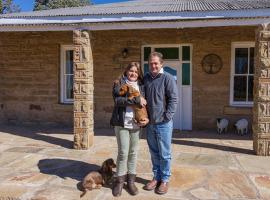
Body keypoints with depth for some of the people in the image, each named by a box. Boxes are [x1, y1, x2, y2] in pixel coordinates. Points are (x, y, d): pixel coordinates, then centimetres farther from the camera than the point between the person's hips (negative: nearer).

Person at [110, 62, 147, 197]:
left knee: (133, 153, 10)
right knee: (123, 152, -1)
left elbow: (144, 103, 15)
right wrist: (136, 100, -20)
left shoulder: (141, 86, 11)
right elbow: (117, 100, -16)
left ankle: (131, 180, 24)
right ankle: (119, 180, 17)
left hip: (136, 124, 3)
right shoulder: (119, 83, 0)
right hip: (122, 123, -3)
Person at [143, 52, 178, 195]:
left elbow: (173, 99, -10)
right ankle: (156, 177, 30)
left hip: (163, 124, -5)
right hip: (149, 123, 5)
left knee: (164, 154, 6)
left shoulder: (168, 78, -8)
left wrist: (167, 117, -15)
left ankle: (165, 180, 21)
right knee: (154, 153, 16)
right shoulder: (145, 78, 8)